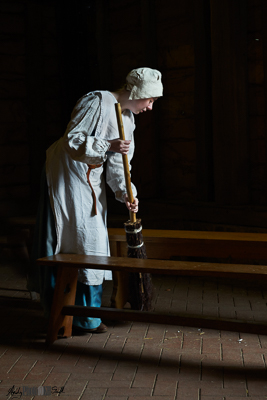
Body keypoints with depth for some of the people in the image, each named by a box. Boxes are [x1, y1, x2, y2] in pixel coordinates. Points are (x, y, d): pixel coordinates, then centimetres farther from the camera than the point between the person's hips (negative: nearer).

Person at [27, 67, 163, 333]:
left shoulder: (127, 117, 7)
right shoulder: (98, 102, -19)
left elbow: (117, 165, 3)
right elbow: (72, 140, -24)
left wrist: (126, 194, -12)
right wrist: (108, 146, -33)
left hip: (91, 180, 9)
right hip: (67, 175, -9)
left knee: (91, 239, 12)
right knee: (75, 239, -5)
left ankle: (86, 313, 24)